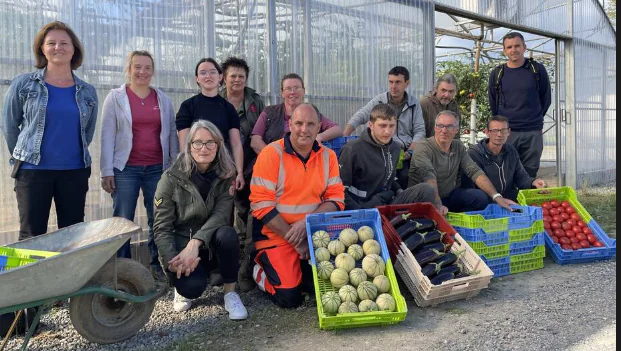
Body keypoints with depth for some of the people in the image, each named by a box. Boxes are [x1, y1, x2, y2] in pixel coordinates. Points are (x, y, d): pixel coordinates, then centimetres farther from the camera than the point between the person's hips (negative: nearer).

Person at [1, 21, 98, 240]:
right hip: (33, 170, -2)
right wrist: (24, 157, 13)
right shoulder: (23, 84, -1)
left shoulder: (88, 92, 6)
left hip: (75, 172, 2)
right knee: (32, 236, 3)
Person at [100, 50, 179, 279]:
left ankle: (158, 265, 17)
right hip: (125, 169, -2)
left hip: (157, 168, 2)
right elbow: (107, 135, 0)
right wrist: (107, 171, -6)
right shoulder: (116, 97, 4)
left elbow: (172, 133, 11)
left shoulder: (163, 99, 11)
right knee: (123, 221, 2)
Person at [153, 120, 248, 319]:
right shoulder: (171, 178, -9)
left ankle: (230, 293, -13)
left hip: (211, 244, 2)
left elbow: (221, 215, -18)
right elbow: (162, 227, -9)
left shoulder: (226, 176, -4)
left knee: (227, 234, -33)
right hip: (181, 243, -1)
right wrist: (173, 260, -25)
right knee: (192, 286, -31)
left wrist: (195, 243, -32)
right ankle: (185, 290, 8)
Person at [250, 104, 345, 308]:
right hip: (276, 237, -4)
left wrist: (306, 222, -18)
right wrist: (296, 240, -14)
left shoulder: (328, 156, 3)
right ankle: (262, 270, 14)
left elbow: (336, 200, 0)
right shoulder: (271, 154, -10)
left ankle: (298, 270, 18)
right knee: (289, 297, -15)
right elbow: (261, 205, -14)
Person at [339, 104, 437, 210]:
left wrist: (400, 192, 6)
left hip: (388, 202, 6)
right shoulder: (352, 149, -11)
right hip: (362, 207, -6)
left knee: (426, 190, -14)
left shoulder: (394, 148, 10)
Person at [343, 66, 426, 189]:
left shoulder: (414, 103, 11)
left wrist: (409, 152, -5)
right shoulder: (379, 100, 7)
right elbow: (358, 117, 1)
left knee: (406, 175, -28)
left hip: (405, 152, 1)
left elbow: (419, 131, 10)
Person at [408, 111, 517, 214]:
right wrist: (438, 205, -47)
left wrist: (497, 196, -16)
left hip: (449, 195, 6)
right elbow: (429, 176, -32)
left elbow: (475, 171, -3)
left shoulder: (458, 147, 5)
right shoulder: (423, 148, -17)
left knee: (481, 198, -14)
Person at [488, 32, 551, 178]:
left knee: (530, 174, 4)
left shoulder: (537, 70, 4)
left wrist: (535, 119, 13)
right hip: (506, 133, 0)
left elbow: (546, 99, 12)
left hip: (533, 133, 0)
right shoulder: (497, 73, 5)